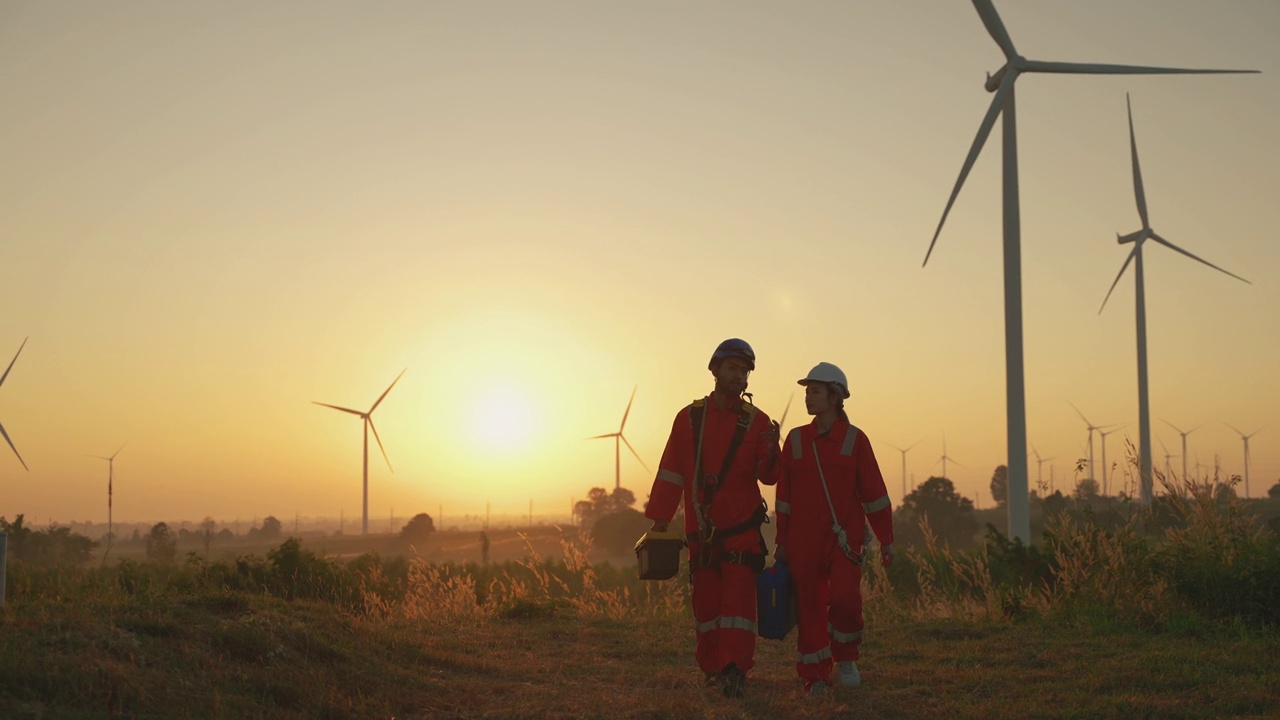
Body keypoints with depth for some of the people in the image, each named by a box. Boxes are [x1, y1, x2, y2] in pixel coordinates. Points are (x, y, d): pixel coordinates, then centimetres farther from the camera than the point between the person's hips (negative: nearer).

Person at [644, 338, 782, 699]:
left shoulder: (756, 421, 2)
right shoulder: (689, 418, 4)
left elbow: (768, 477, 0)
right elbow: (671, 473, 5)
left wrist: (771, 452, -22)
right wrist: (659, 520, 2)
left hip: (742, 528, -1)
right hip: (701, 530, 1)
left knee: (738, 597, -10)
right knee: (706, 599, 6)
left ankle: (734, 670, -11)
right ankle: (711, 666, 19)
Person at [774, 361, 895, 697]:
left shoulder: (854, 439, -1)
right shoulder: (796, 439, 6)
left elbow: (874, 492, 1)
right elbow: (785, 496, 10)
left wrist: (886, 540, 2)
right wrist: (782, 541, 11)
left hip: (846, 536, -2)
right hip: (805, 540, 3)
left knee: (845, 597, -17)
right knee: (809, 606, 2)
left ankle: (846, 658, 9)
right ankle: (815, 678, 15)